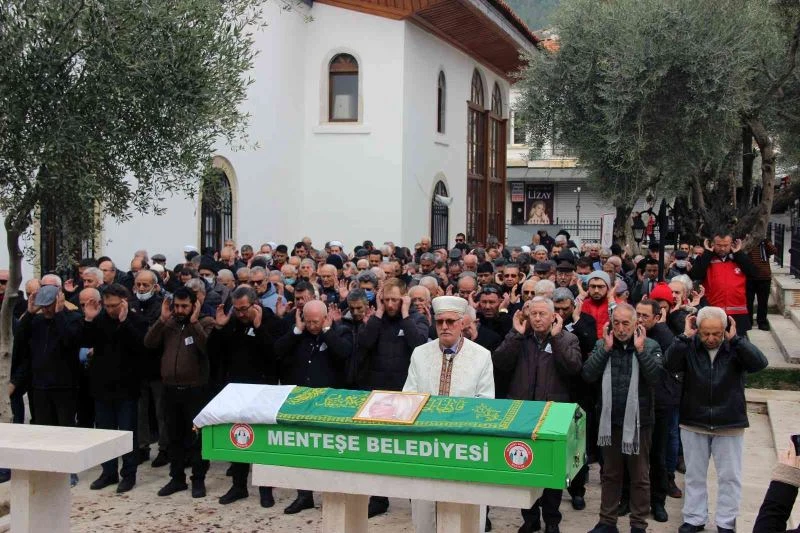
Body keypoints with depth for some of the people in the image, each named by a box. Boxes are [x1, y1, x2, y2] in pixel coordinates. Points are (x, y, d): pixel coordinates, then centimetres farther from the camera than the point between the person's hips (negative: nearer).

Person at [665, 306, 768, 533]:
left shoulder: (735, 348, -8)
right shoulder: (689, 346, -8)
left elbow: (760, 362, -24)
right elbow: (670, 364, -23)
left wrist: (735, 338, -26)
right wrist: (685, 336, -26)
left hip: (730, 424, 0)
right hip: (693, 423, 1)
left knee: (730, 476, 10)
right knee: (694, 475, 13)